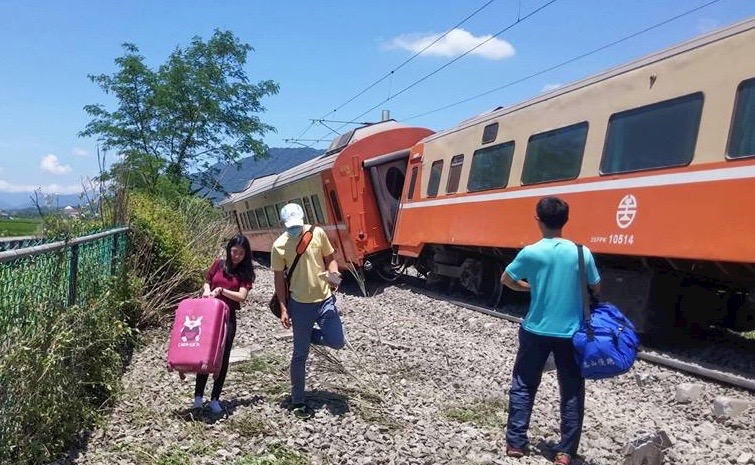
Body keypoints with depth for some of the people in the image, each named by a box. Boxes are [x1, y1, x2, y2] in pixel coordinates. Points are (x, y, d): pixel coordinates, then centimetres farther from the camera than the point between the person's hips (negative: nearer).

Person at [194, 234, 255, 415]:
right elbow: (206, 283, 16)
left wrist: (221, 290, -19)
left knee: (223, 358, 1)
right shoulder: (218, 265, 6)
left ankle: (215, 399, 10)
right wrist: (207, 291, -6)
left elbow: (241, 296, -10)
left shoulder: (246, 272, 1)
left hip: (227, 318, -1)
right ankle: (198, 396, 10)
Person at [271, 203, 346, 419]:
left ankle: (308, 335, 24)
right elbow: (279, 278, -1)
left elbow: (330, 258, 8)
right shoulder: (279, 246, -7)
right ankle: (297, 402, 19)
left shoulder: (317, 233, -3)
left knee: (337, 342, -7)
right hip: (300, 304, -2)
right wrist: (283, 309, -5)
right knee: (300, 355, 5)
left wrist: (334, 275, -13)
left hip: (325, 299, 2)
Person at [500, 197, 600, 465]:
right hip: (570, 333, 1)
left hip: (536, 331, -1)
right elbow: (595, 287, 8)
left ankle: (515, 443, 16)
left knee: (523, 385, 14)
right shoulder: (582, 253, -7)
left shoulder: (530, 252, -11)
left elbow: (506, 279, 3)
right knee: (572, 391, 11)